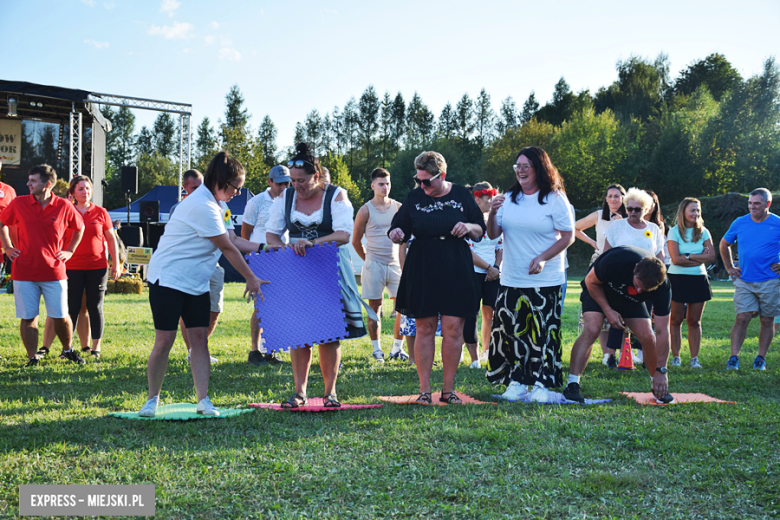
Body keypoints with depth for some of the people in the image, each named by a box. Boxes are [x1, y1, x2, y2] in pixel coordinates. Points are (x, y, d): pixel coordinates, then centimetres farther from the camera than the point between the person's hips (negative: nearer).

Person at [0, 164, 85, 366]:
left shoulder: (64, 206, -3)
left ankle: (68, 350, 26)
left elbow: (79, 228, 14)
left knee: (61, 316, 4)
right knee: (28, 317, 2)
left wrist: (69, 251, 7)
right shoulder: (19, 203, 0)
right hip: (24, 272, 1)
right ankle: (32, 357, 13)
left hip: (54, 272, 0)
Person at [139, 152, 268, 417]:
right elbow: (227, 248, -16)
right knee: (164, 340, -5)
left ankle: (203, 400, 0)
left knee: (200, 338, 0)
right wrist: (251, 279, -9)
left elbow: (233, 240, 16)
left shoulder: (218, 204, 10)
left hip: (196, 283, 9)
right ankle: (152, 399, 9)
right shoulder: (202, 206, -22)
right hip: (168, 278, -9)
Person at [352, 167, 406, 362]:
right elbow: (356, 241, 6)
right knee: (375, 308, 2)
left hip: (395, 264, 3)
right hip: (374, 265, -3)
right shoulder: (366, 210, -2)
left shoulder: (398, 207, 7)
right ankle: (376, 349, 10)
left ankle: (397, 348, 9)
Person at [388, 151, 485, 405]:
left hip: (456, 270, 0)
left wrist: (469, 227, -11)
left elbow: (481, 232, 11)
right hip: (421, 271, 0)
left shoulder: (462, 195, 6)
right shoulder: (414, 197, 6)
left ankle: (448, 389, 9)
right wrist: (396, 234, -14)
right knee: (424, 328, 0)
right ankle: (424, 389, 8)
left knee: (453, 328, -2)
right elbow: (400, 229, 9)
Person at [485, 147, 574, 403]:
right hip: (511, 280, 4)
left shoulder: (555, 199, -3)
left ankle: (541, 384, 7)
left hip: (546, 281, -4)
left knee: (543, 332, -2)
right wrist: (493, 213, -12)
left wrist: (543, 258, -16)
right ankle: (516, 381, 13)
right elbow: (493, 235, 7)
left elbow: (568, 236, -4)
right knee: (511, 330, 3)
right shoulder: (509, 199, 9)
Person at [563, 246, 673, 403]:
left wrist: (660, 371, -26)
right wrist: (608, 311, -25)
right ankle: (572, 385, -24)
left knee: (648, 337, -13)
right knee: (591, 329, -26)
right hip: (598, 291, -2)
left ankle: (658, 388, 9)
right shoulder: (616, 260, -40)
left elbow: (662, 331, -26)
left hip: (630, 301, 3)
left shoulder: (662, 287, -31)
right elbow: (590, 281, -18)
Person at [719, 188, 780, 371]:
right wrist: (730, 268, 13)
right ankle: (734, 358, -5)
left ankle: (761, 359, 14)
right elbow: (724, 244, 19)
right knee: (741, 319, -5)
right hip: (744, 281, 1)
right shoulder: (740, 223, 4)